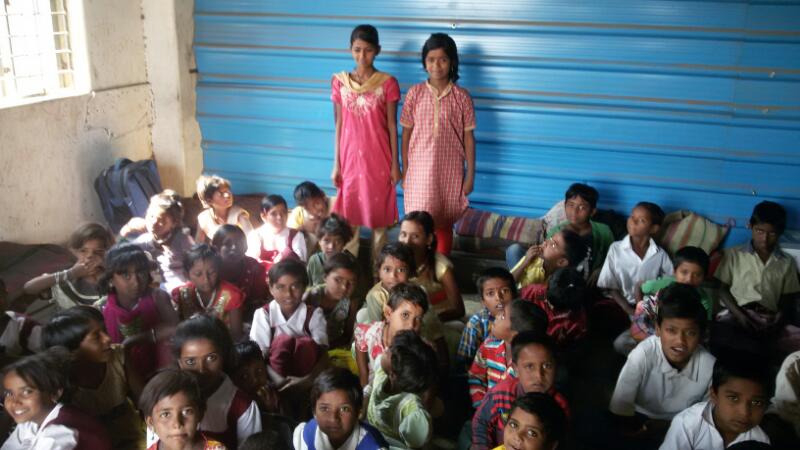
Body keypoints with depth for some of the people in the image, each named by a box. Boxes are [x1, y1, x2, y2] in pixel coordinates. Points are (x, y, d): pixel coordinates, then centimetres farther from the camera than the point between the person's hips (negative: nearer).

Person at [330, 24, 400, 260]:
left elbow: (392, 126, -2)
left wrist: (395, 163, -3)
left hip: (378, 158, -2)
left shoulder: (388, 83, -5)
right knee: (349, 213, 9)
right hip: (350, 157, 2)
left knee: (379, 214, 6)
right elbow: (339, 125, 4)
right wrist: (336, 163, 3)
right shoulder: (339, 82, 1)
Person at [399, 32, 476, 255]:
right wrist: (404, 170, 3)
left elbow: (468, 137, -1)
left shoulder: (462, 96, -4)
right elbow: (406, 133, 4)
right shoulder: (414, 93, -2)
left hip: (450, 169, 0)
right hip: (420, 168, 0)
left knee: (444, 223, 10)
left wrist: (470, 174, -1)